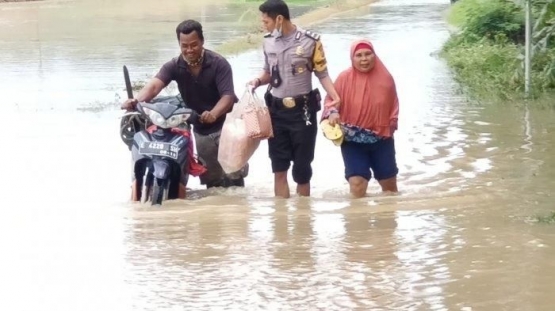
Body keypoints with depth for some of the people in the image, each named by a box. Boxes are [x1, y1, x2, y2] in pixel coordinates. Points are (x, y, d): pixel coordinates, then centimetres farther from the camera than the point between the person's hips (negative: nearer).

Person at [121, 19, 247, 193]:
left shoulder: (219, 64, -20)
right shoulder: (174, 66, -11)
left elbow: (228, 96, -30)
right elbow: (155, 85, -28)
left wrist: (213, 114, -52)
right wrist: (137, 101, -51)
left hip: (226, 123, -5)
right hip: (201, 130, 5)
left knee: (233, 174, -13)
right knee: (210, 178, 15)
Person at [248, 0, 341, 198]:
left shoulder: (310, 41, -10)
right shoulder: (268, 41, 3)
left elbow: (322, 73, -4)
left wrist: (334, 96, -17)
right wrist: (258, 81, -6)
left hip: (302, 111, -4)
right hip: (276, 110, 4)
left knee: (302, 169, 4)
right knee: (279, 169, 5)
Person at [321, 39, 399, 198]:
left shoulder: (385, 78, -2)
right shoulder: (344, 78, -9)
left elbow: (393, 105, 12)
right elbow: (331, 100, -2)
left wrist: (391, 127, 5)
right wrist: (332, 113, -22)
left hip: (381, 138, 3)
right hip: (353, 140, -2)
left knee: (389, 183, 14)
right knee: (357, 184, -15)